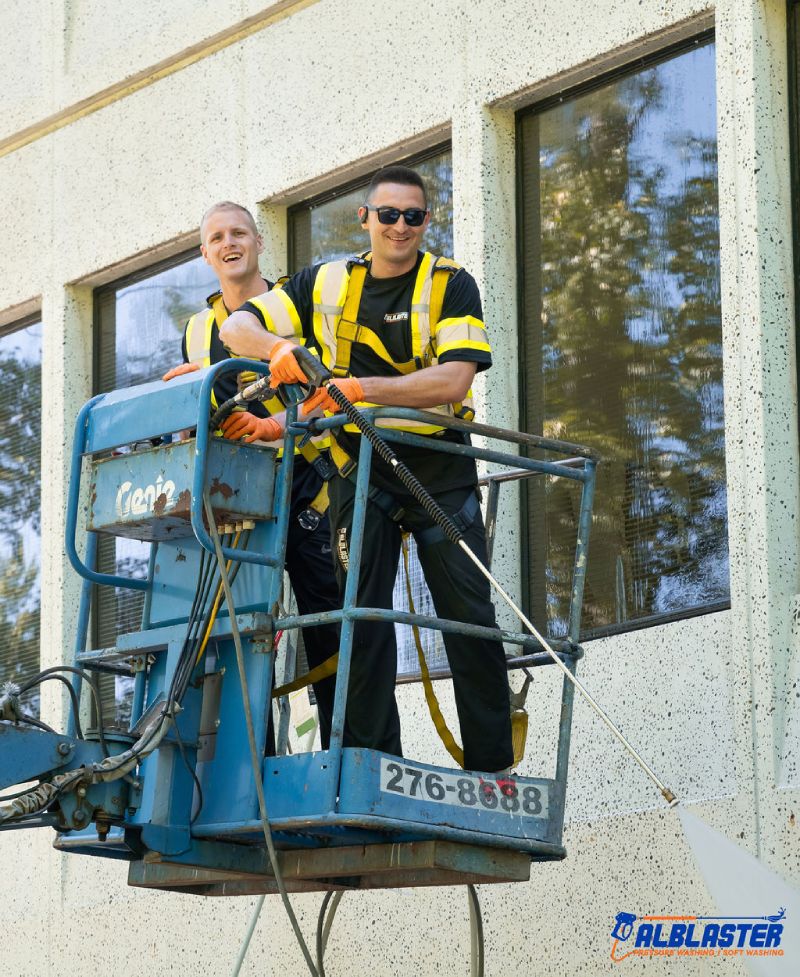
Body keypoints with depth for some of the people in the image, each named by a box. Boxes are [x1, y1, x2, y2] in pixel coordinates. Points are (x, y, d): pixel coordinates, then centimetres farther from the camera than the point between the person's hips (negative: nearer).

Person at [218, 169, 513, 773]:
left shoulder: (451, 285, -4)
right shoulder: (325, 285, 6)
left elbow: (454, 381, -19)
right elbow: (238, 328, 2)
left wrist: (360, 388, -31)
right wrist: (276, 347, -23)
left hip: (439, 470, -2)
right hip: (362, 469, 2)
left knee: (470, 620, -3)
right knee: (364, 619, -4)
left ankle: (492, 772, 2)